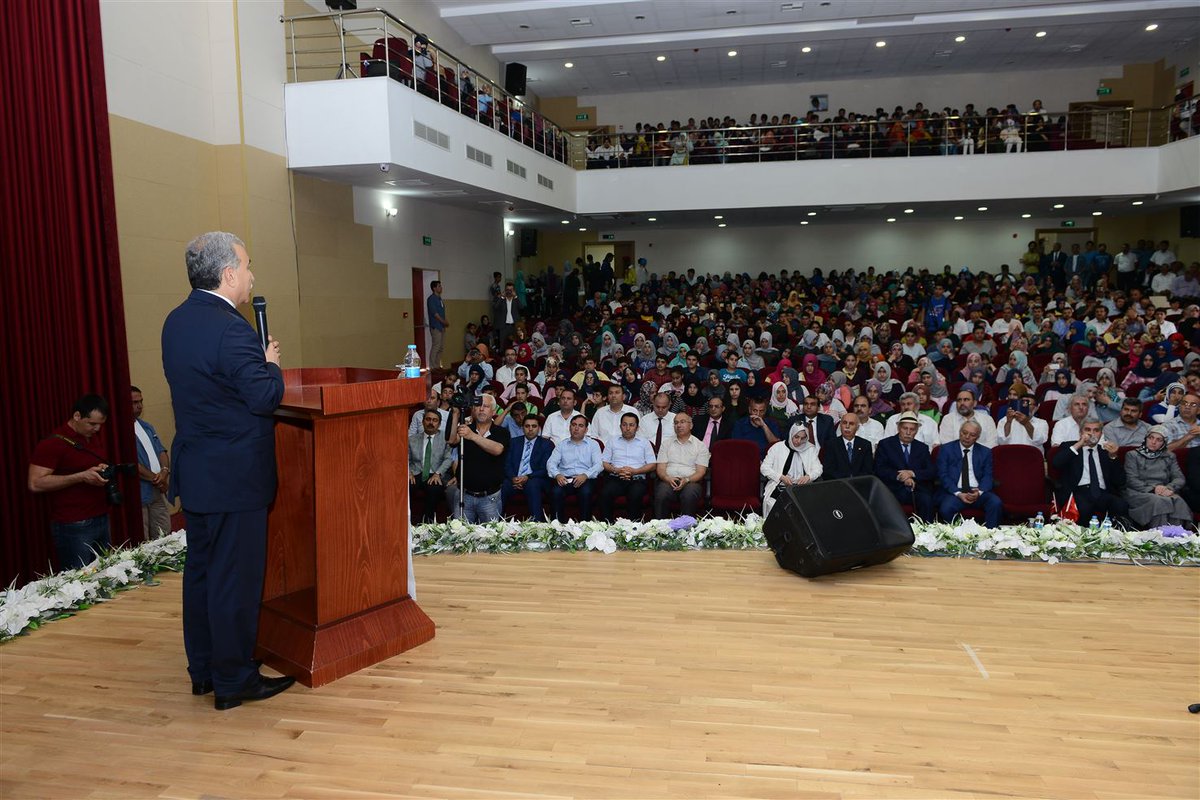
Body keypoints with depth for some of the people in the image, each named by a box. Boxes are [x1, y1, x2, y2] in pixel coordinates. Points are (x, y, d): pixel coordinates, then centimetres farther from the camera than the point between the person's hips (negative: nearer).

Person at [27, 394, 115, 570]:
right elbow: (35, 484, -16)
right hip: (73, 527, -7)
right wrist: (81, 477, -22)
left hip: (102, 521, 8)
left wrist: (104, 471, 6)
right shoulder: (52, 443, -10)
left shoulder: (91, 441, 13)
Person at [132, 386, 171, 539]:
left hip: (158, 492, 8)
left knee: (164, 538, 12)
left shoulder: (146, 427, 17)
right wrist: (155, 479, -10)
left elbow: (161, 451, 14)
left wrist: (165, 470, -7)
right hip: (139, 495, -8)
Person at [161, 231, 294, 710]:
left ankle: (203, 670, 30)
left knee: (201, 570, 17)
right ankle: (233, 681, 13)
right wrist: (271, 364, -2)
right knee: (236, 578, 1)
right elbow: (265, 398, -20)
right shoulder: (230, 330, -22)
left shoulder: (176, 322, 7)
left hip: (195, 472, 9)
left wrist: (257, 361, 10)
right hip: (234, 476, -9)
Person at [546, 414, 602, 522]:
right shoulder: (561, 445, 20)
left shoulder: (593, 444, 15)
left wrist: (585, 475, -18)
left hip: (585, 479, -1)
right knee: (556, 492, -31)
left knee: (586, 492, -34)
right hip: (565, 479, 1)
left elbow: (598, 465, 2)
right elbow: (551, 463, 9)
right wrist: (557, 475, -14)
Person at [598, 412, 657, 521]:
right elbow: (604, 463, 13)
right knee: (605, 493, -32)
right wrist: (616, 470, -8)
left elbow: (653, 465, 9)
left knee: (636, 495, -35)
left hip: (637, 479, -1)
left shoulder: (644, 443, 18)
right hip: (615, 479, 1)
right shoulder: (612, 441, 21)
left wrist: (634, 471, -7)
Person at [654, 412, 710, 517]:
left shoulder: (700, 445, 13)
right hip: (669, 480, 1)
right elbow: (661, 469, 10)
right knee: (661, 495, -32)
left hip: (691, 481, -1)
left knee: (689, 496, -35)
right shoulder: (666, 443, 19)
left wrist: (686, 480, -16)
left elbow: (700, 472, 4)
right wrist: (668, 479, -13)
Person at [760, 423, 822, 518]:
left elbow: (818, 469, 10)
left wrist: (808, 477, -13)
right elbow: (764, 467, 4)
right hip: (778, 487, -1)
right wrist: (781, 477, -12)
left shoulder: (810, 449, 13)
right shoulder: (777, 447, 6)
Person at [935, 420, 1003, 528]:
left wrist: (979, 491, -14)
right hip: (954, 491, -2)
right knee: (946, 508, -34)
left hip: (978, 491, 2)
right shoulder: (946, 449, 8)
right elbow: (943, 475, -1)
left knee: (996, 504, -28)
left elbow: (988, 476, 7)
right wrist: (958, 493, -14)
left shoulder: (985, 452, 16)